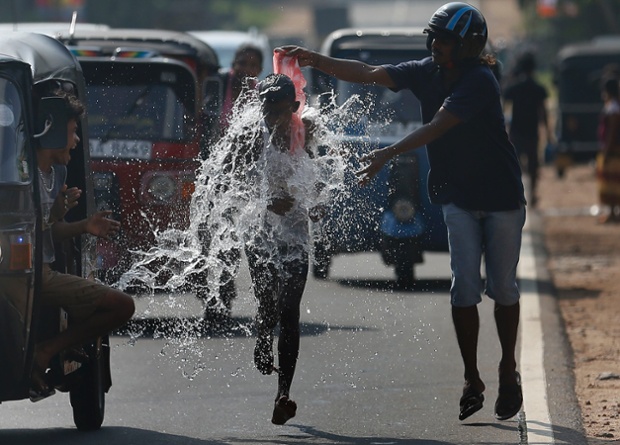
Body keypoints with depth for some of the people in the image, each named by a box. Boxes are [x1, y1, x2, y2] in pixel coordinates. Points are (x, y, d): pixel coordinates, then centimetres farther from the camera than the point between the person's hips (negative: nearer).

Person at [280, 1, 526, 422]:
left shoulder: (479, 82, -23)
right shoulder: (427, 72, -3)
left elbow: (436, 128, -31)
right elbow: (369, 74, -5)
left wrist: (388, 154, -39)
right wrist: (315, 60, -16)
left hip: (502, 197, -5)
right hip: (458, 196, 5)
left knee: (503, 288, 4)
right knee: (464, 287, -5)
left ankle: (509, 371, 21)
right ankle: (472, 382, -2)